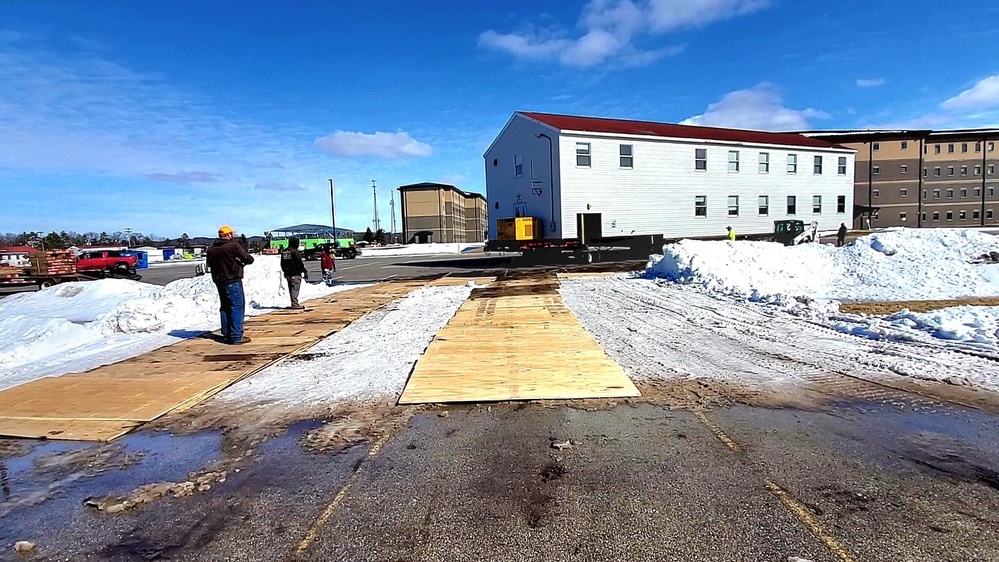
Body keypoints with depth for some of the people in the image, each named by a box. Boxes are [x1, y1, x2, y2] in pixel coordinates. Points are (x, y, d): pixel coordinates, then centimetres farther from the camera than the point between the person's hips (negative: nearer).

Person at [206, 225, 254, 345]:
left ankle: (226, 334, 20)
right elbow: (249, 259, -10)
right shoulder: (233, 246, -14)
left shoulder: (211, 248, 6)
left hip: (219, 282, 7)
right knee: (237, 307, -4)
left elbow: (208, 263, 19)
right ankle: (236, 336, -8)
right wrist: (242, 261, 10)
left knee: (225, 307, 16)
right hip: (233, 281, -7)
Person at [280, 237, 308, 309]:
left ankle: (294, 303, 19)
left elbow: (282, 264, 18)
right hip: (295, 274, -8)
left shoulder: (284, 252, 11)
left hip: (287, 274, 8)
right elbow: (300, 263, -15)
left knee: (291, 289, 13)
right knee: (295, 289, -6)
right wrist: (305, 272, -7)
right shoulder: (295, 252, -14)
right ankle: (294, 303, -9)